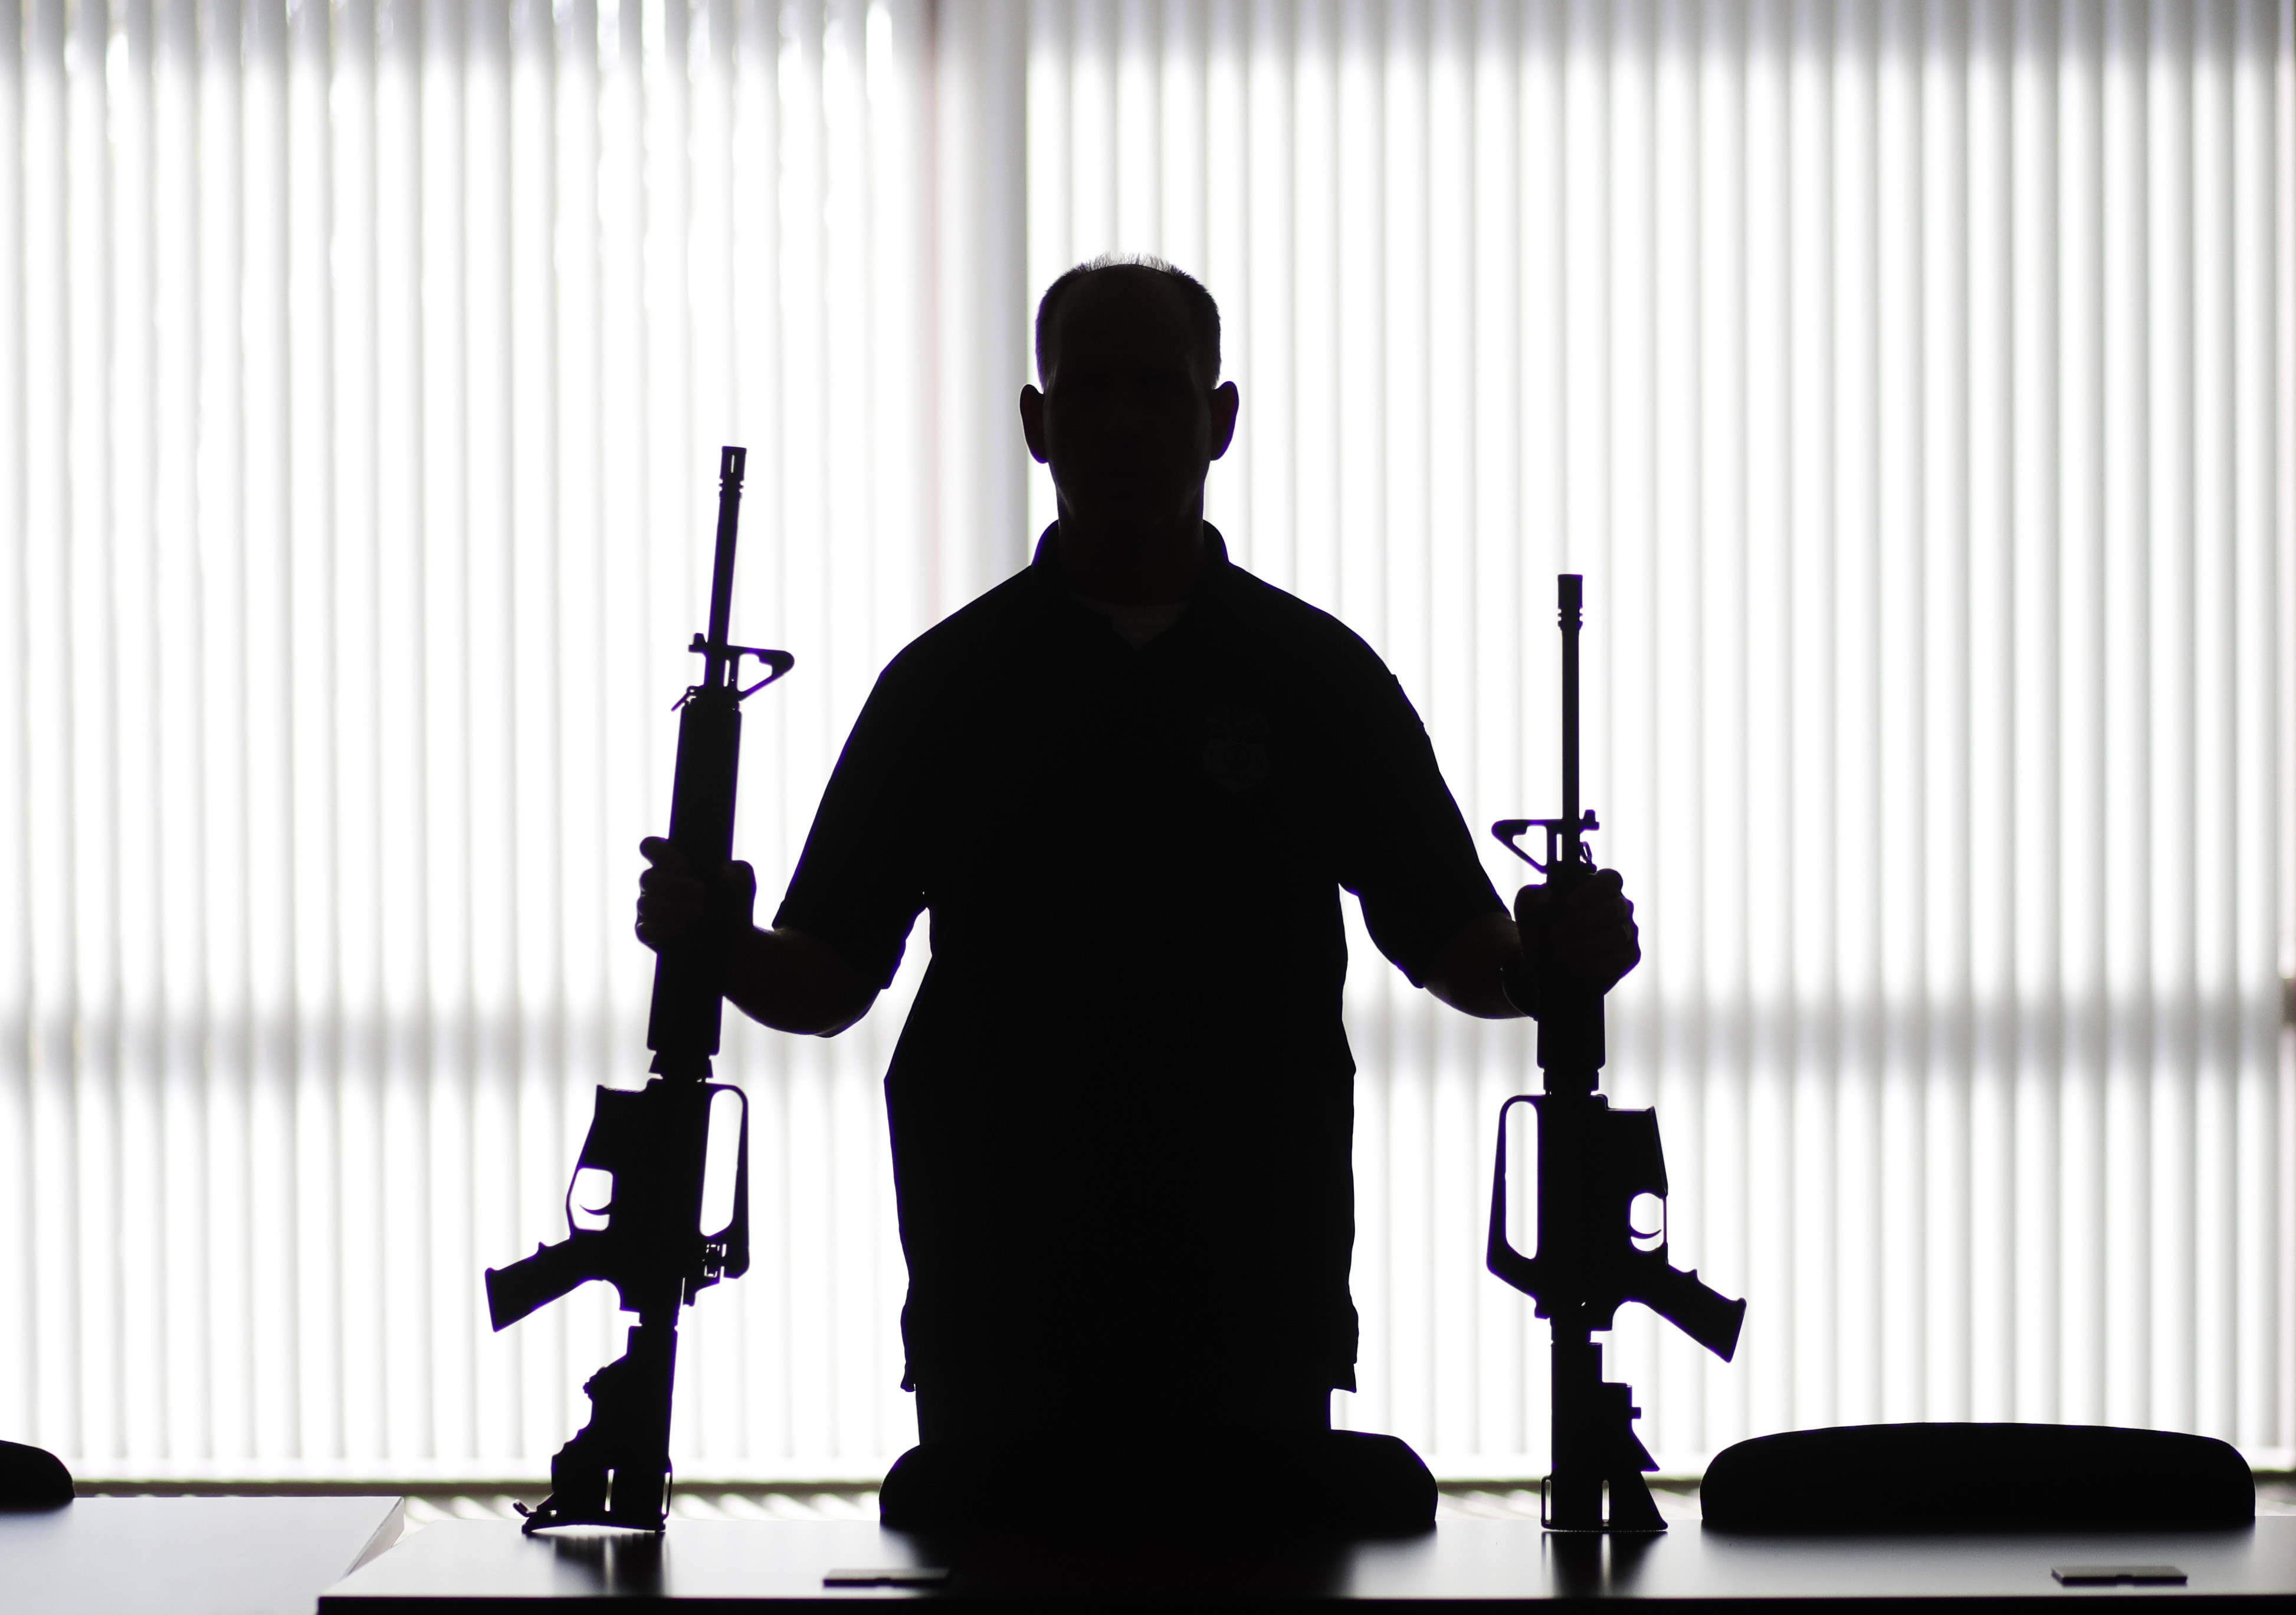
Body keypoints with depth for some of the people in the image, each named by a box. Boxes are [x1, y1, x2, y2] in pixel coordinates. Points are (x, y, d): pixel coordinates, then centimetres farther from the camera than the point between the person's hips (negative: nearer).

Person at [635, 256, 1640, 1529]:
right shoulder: (946, 682, 8)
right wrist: (722, 947, -14)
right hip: (1001, 1313, 0)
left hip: (1253, 1310, 0)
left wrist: (1552, 959, -12)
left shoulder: (1319, 677, 8)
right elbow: (827, 979, 7)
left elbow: (1449, 943, 10)